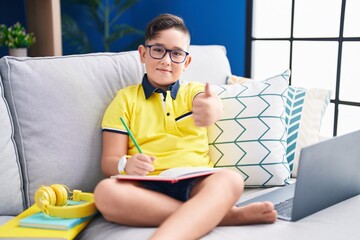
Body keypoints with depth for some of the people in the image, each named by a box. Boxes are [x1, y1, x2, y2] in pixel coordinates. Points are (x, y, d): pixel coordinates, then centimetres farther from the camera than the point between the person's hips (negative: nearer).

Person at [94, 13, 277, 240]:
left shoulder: (194, 91, 17)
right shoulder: (125, 99, 13)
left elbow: (213, 103, -10)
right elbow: (109, 161, 6)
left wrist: (212, 109, -37)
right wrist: (127, 165, -19)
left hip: (195, 183, 1)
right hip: (148, 186, 0)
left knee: (231, 179, -31)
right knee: (106, 192, -33)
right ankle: (220, 213, -27)